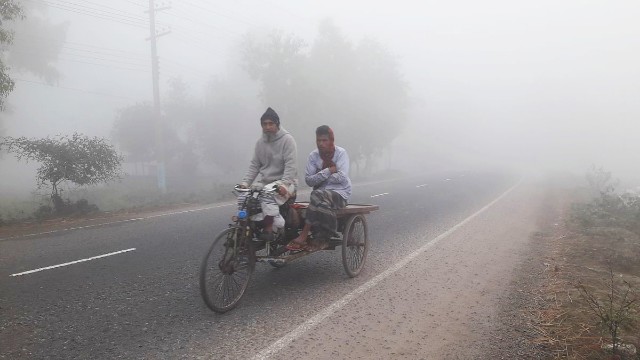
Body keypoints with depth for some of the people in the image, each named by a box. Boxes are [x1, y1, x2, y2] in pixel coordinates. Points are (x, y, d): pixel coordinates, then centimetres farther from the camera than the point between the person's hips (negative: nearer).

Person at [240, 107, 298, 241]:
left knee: (267, 195, -34)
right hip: (264, 181, 6)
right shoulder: (260, 142, 9)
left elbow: (291, 166, -17)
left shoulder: (287, 139, -9)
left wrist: (283, 185, -29)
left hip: (283, 181, -6)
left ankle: (268, 229, -22)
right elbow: (254, 165, 10)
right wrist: (245, 183, -4)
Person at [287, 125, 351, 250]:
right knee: (322, 204, -34)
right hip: (321, 192, 3)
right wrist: (328, 171, -14)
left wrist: (320, 176, -8)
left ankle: (303, 236, -27)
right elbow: (308, 180, -5)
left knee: (317, 196, -32)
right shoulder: (313, 155, 6)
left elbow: (342, 177, -16)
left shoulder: (341, 153, -3)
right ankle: (320, 241, -26)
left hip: (340, 193, -3)